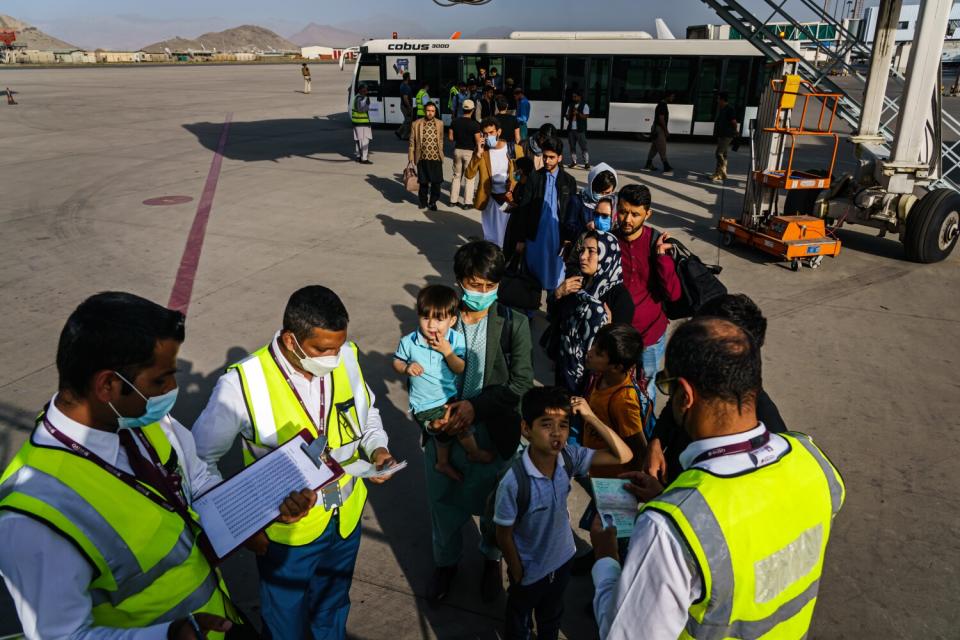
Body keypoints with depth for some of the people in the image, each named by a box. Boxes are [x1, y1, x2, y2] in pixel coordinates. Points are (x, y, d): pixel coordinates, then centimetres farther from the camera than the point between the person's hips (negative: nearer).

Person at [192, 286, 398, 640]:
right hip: (285, 532, -3)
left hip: (347, 519, 4)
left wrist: (377, 448, -13)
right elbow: (200, 461, -14)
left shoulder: (347, 358, -15)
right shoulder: (243, 383, -26)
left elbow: (367, 412, 5)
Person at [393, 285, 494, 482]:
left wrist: (447, 351, -29)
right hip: (424, 405, -3)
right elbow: (397, 362, 0)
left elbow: (461, 369, -15)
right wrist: (406, 368, -22)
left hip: (450, 397, 3)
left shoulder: (456, 339, -13)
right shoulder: (409, 342, -15)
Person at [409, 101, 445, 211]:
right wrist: (411, 156, 0)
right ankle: (423, 201, 29)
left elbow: (441, 140, 14)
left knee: (436, 181, -2)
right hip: (422, 158, -1)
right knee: (423, 181, 9)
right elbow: (412, 141, 3)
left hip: (436, 157, 1)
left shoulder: (440, 124, 7)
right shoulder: (416, 124, 1)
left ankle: (432, 202, 16)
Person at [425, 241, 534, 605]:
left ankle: (492, 558, 49)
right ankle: (446, 561, 47)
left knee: (492, 503, 19)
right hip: (444, 428, 1)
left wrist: (476, 405, -24)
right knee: (444, 502, 20)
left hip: (493, 433, -1)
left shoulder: (514, 324, -11)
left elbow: (521, 383, -13)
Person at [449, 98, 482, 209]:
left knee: (457, 176, 15)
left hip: (458, 150, 5)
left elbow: (451, 137, 2)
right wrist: (481, 137, 5)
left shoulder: (455, 122, -1)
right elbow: (478, 141, -16)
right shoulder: (474, 124, -15)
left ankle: (453, 200, 19)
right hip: (469, 151, -4)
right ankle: (467, 202, 6)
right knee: (469, 178, 5)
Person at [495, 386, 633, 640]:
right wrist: (518, 574, -8)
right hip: (529, 567, -4)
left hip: (562, 557, 4)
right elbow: (504, 535, -22)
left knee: (552, 615, 33)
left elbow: (623, 456, -22)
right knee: (519, 620, 27)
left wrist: (591, 417, -31)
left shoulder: (569, 457, -23)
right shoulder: (513, 482, -36)